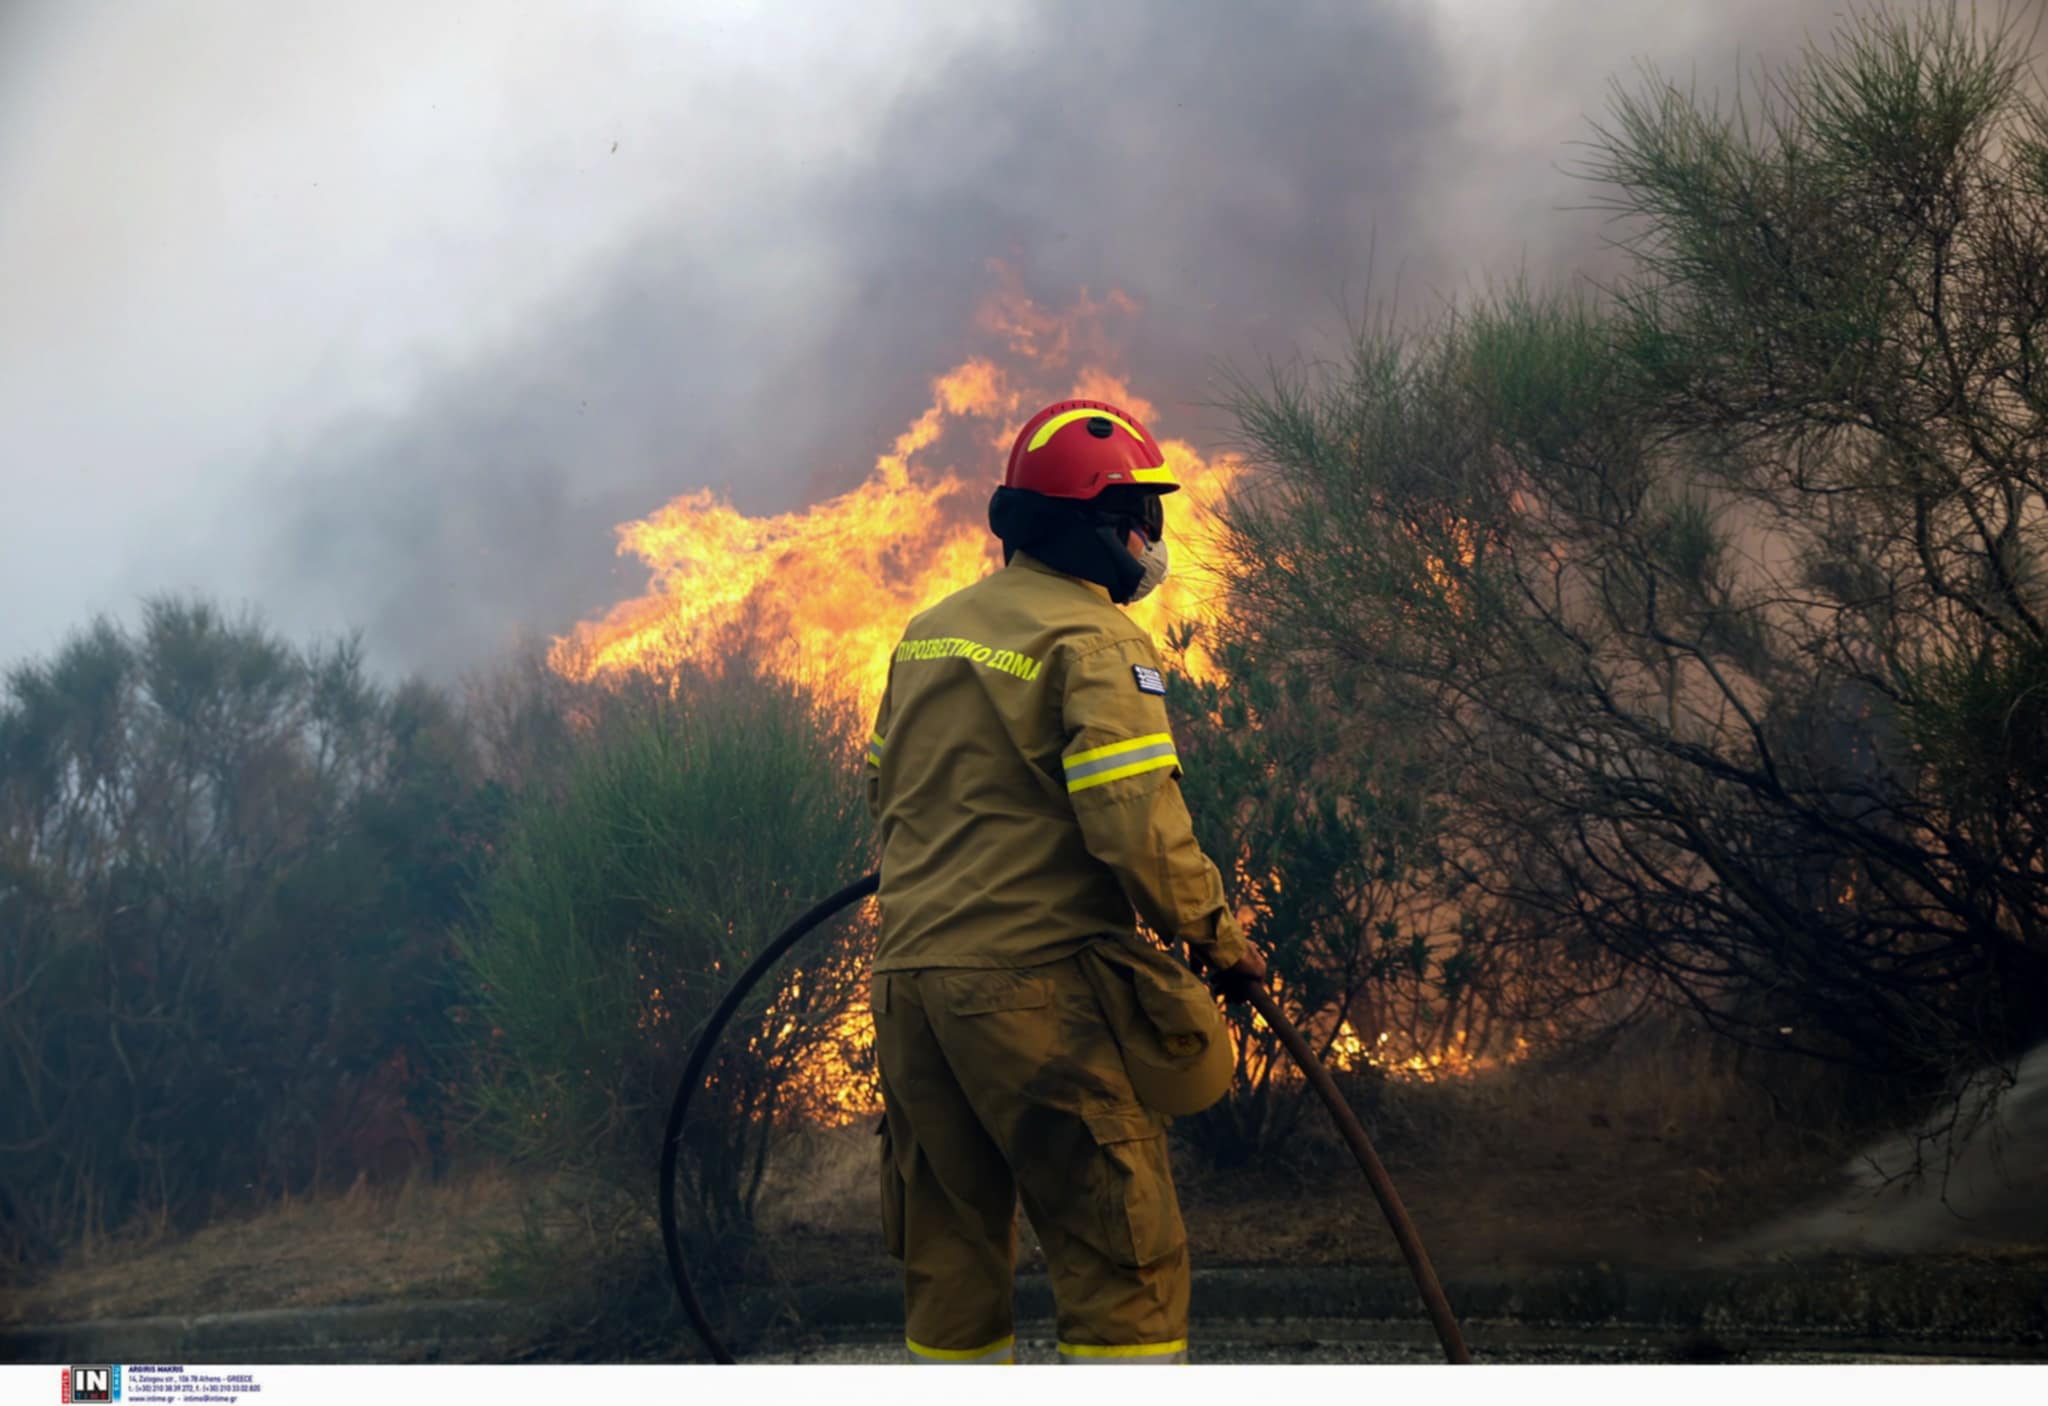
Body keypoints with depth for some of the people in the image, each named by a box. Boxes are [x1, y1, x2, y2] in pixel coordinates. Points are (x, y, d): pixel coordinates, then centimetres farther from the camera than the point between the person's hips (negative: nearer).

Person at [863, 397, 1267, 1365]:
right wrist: (1216, 939, -6)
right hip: (1034, 978, -8)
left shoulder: (928, 631, 15)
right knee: (1123, 1252, -1)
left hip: (909, 977, 8)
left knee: (948, 1256, 15)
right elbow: (1136, 820, -18)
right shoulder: (1093, 639, -9)